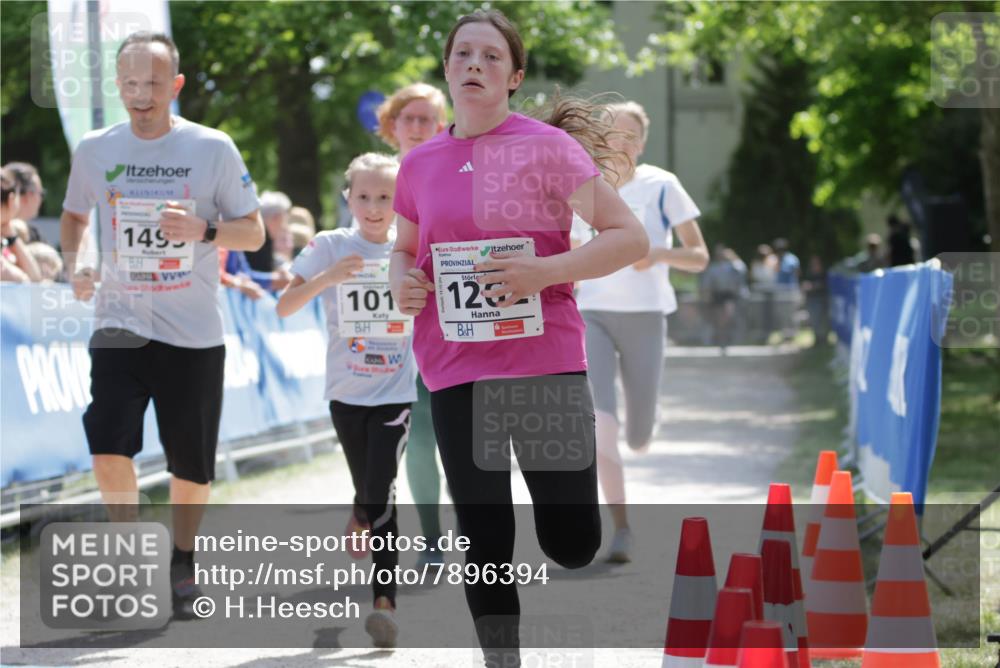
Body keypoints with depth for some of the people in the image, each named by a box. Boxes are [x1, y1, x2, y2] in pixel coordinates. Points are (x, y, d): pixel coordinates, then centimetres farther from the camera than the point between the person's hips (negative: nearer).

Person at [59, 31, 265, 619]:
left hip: (194, 332, -1)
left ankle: (183, 561, 29)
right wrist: (73, 266, 0)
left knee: (192, 466, 5)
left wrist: (204, 229, -19)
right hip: (120, 324, 1)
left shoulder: (213, 148, -4)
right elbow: (74, 215, 20)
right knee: (108, 448, -17)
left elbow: (254, 232, 0)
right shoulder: (95, 150, 2)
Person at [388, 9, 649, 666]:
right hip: (455, 371, 3)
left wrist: (545, 272, -19)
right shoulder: (420, 163, 9)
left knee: (572, 543, -2)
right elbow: (405, 248, 26)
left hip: (547, 363, -3)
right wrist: (401, 282, 2)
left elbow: (631, 237, -6)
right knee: (484, 543, 3)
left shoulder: (548, 145, -5)